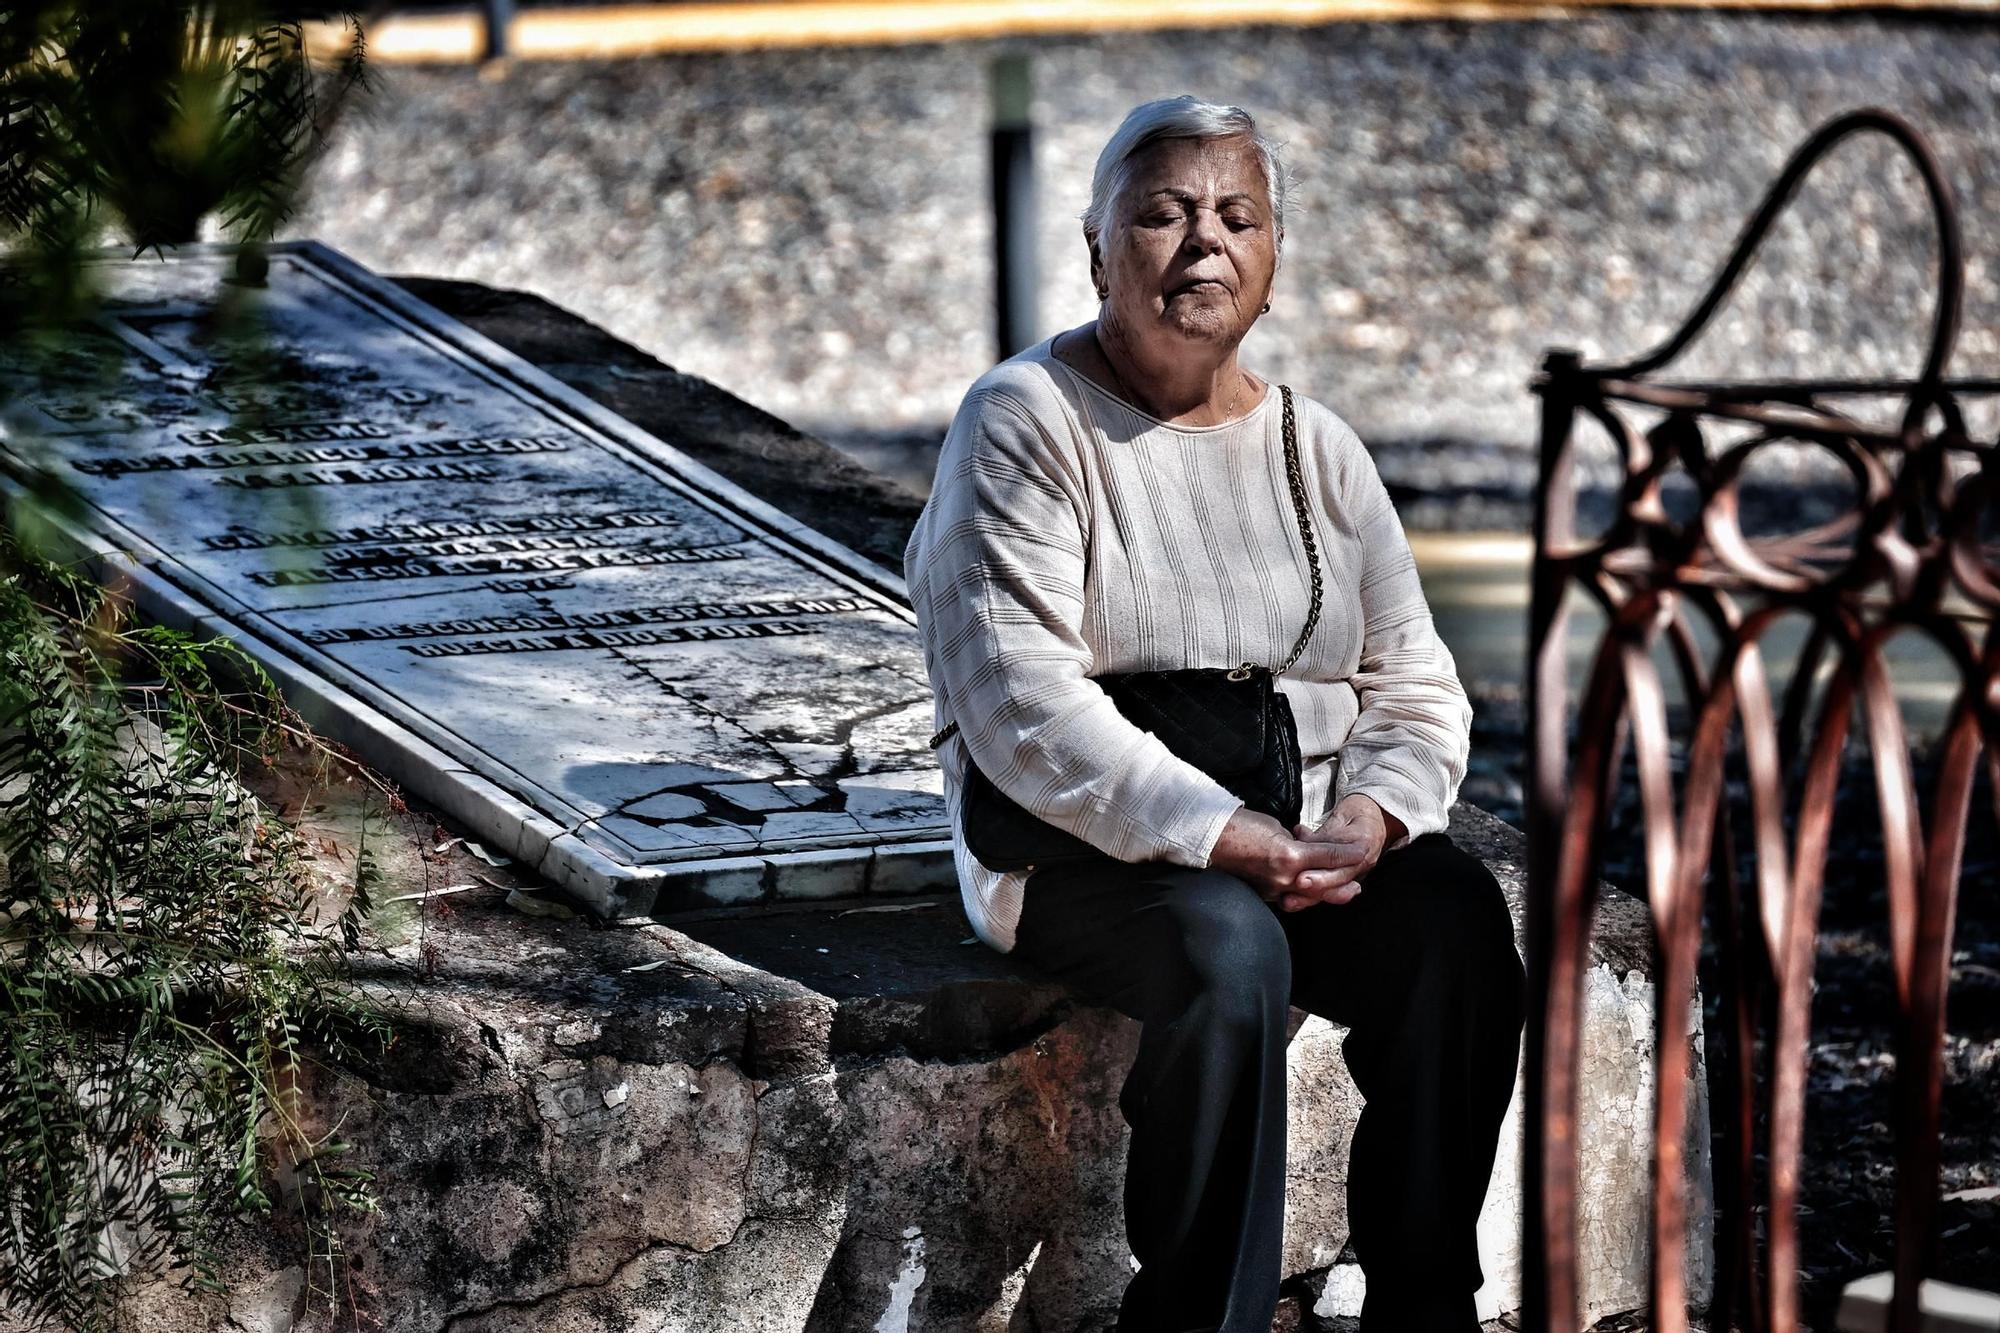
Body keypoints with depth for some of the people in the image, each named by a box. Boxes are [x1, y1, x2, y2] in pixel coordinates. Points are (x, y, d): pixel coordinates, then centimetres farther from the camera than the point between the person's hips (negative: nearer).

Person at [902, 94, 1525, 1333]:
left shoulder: (1317, 447, 11)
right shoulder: (1027, 423, -7)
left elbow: (1415, 685, 10)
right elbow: (1025, 707, -17)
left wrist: (1367, 820, -14)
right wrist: (1233, 840, -24)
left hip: (1320, 844, 5)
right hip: (1090, 854, -5)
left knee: (1454, 910, -23)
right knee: (1227, 948, -34)